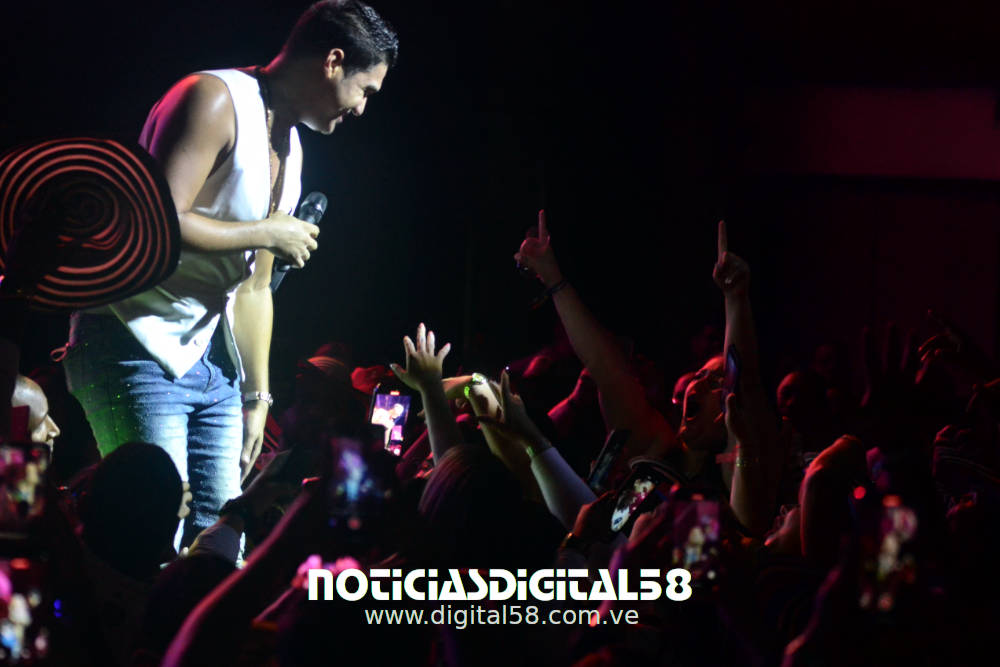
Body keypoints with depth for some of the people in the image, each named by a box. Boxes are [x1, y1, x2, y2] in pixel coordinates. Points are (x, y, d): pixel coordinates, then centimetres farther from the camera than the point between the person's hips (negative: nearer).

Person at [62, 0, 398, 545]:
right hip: (138, 350, -9)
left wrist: (257, 397, 18)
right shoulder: (216, 101, -13)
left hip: (209, 361, 9)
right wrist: (267, 233, -14)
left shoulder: (290, 146, 17)